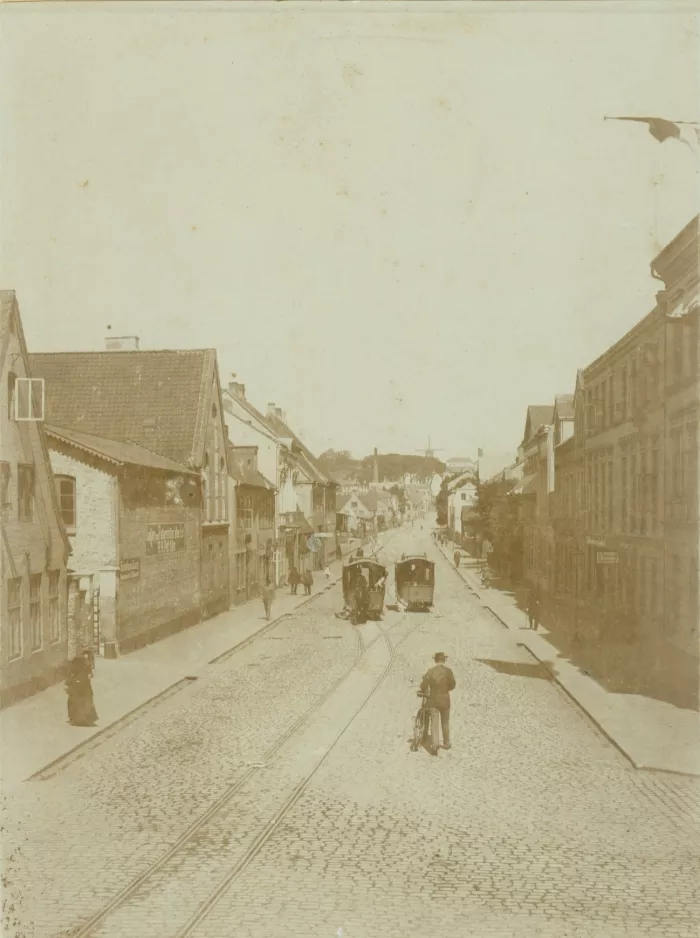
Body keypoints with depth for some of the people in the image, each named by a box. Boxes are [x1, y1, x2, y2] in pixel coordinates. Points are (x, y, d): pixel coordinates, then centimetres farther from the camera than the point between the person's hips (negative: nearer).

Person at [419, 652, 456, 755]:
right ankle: (446, 743, 25)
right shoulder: (448, 670, -9)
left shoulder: (430, 671, -8)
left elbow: (424, 684, -10)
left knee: (434, 723, 0)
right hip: (445, 700, 1)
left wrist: (424, 691, 11)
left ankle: (435, 743, -17)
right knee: (445, 723, 17)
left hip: (433, 700, 0)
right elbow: (453, 685, -6)